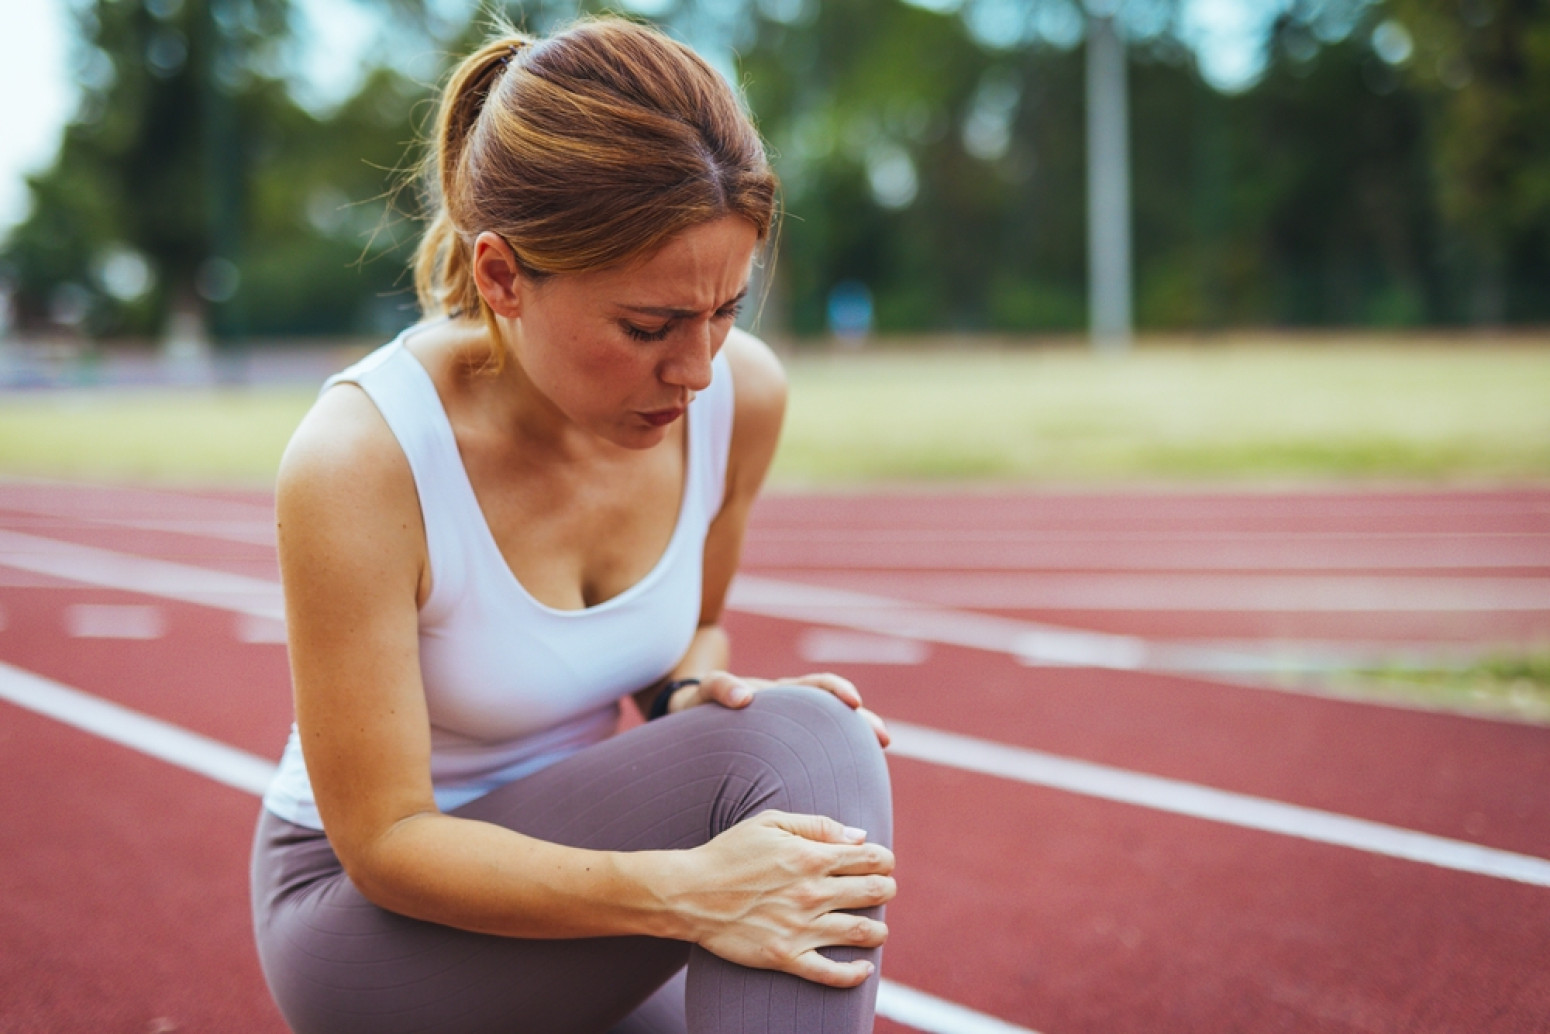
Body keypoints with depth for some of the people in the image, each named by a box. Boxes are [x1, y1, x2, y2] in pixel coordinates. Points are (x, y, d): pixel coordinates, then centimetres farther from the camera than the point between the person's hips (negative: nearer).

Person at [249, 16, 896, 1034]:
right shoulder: (358, 462, -27)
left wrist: (695, 697, -15)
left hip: (574, 860, 7)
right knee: (806, 749, -27)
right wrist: (681, 890, -35)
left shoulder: (742, 395, -11)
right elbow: (383, 842, -21)